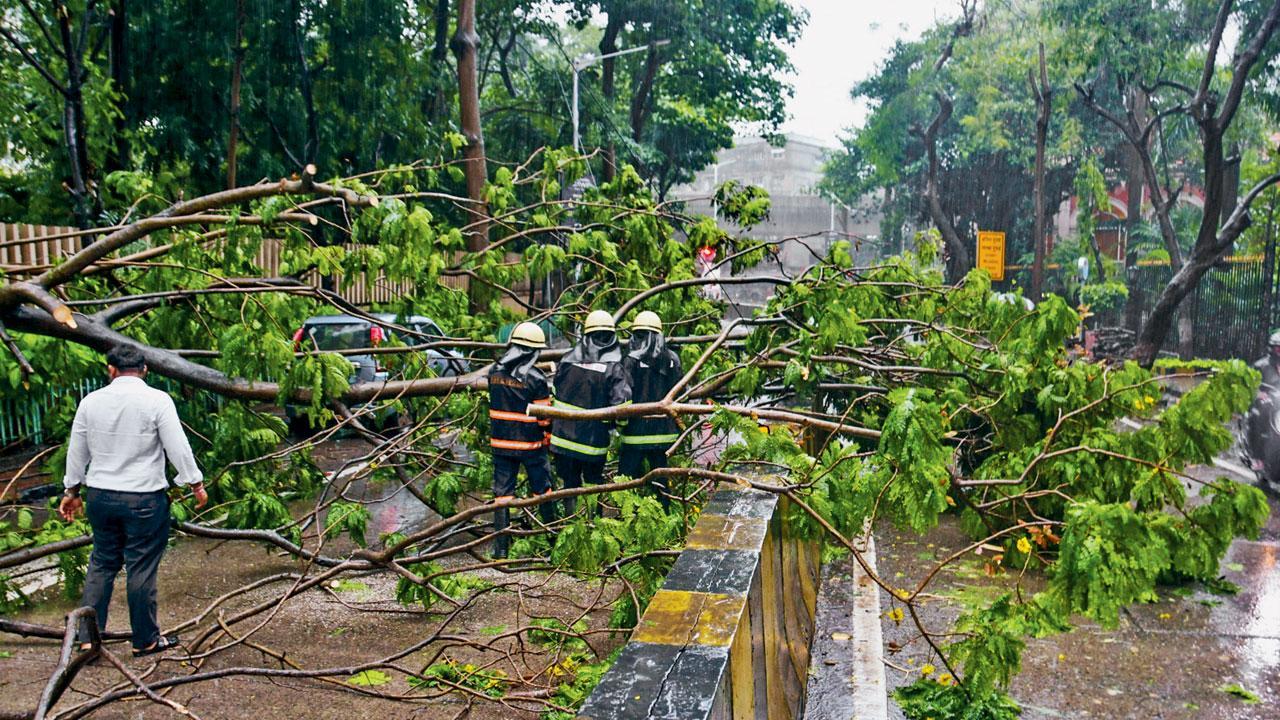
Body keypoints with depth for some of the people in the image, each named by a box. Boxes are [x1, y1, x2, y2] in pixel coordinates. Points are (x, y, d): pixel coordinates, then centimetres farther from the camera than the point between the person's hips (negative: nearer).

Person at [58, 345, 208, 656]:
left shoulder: (91, 401, 4)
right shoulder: (157, 400, -10)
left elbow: (76, 451, 12)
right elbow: (178, 447, -10)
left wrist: (72, 491, 23)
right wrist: (195, 484, 2)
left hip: (100, 496, 4)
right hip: (144, 500, -4)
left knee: (102, 563, 16)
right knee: (142, 569, 4)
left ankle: (88, 637, 15)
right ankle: (145, 641, 15)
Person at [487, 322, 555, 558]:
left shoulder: (495, 372, -1)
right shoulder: (536, 378, -16)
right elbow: (544, 416, -10)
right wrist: (549, 436, 5)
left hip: (501, 443, 4)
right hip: (531, 444, -3)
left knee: (502, 492, 7)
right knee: (543, 491, 13)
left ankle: (501, 547, 7)